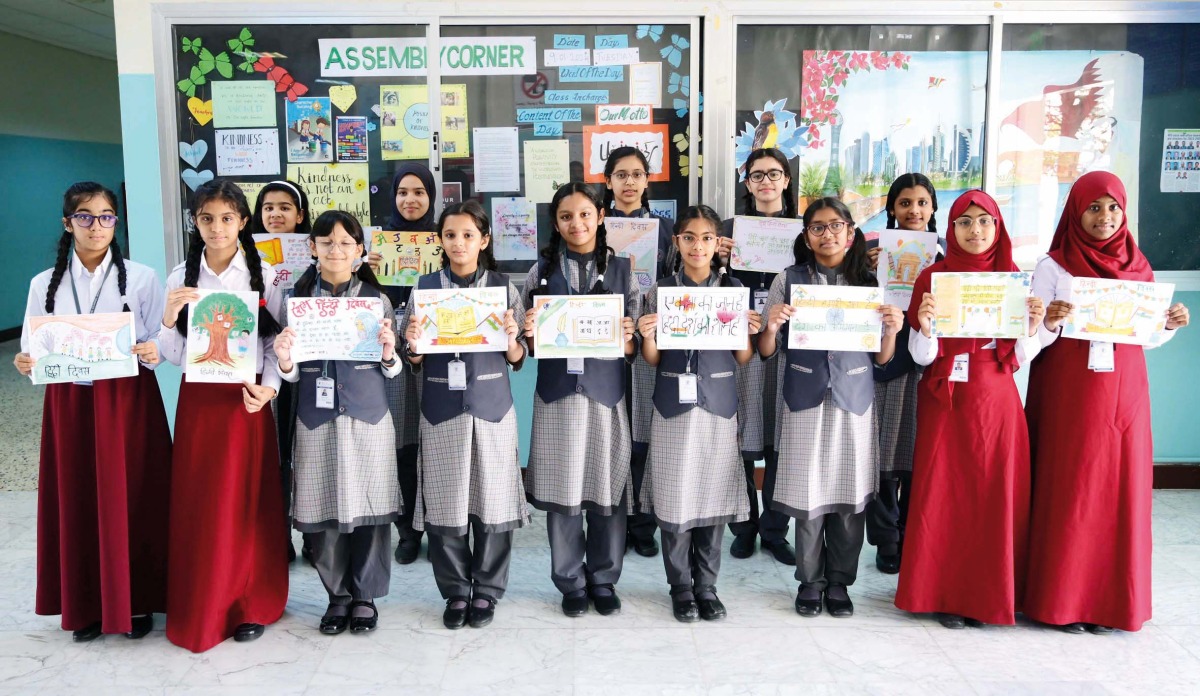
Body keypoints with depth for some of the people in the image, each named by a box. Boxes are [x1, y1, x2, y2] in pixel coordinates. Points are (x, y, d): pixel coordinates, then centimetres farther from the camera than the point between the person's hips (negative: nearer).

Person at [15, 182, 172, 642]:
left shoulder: (141, 278, -1)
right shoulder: (44, 284, 6)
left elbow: (160, 343, -2)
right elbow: (34, 354, 7)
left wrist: (152, 353, -23)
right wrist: (25, 364, -14)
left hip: (128, 402, -2)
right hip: (69, 404, 2)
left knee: (130, 499, 3)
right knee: (77, 503, 7)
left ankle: (136, 601, 19)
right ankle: (87, 604, 24)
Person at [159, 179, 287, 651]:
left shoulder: (264, 276, 0)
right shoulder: (181, 277, 5)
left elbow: (275, 344, -1)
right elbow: (173, 355, 4)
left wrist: (267, 388, -17)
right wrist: (168, 320, -14)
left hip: (247, 398, -2)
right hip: (198, 399, 2)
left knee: (248, 502, 3)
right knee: (197, 503, 3)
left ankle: (249, 605, 18)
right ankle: (201, 607, 19)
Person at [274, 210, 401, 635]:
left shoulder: (376, 299, 3)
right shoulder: (298, 299, 5)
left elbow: (392, 371, 5)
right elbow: (294, 374, 8)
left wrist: (388, 355, -16)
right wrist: (284, 362, -14)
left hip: (367, 419, -1)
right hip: (317, 421, 1)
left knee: (369, 507, 3)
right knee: (323, 512, 4)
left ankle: (365, 595, 21)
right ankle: (337, 594, 24)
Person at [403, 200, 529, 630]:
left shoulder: (503, 287, 4)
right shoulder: (425, 288, 5)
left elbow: (517, 361, 5)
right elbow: (414, 361, 7)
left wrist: (511, 340, -15)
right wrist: (413, 344, -14)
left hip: (491, 409, 0)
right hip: (442, 410, 1)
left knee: (492, 499, 4)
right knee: (445, 503, 4)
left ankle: (486, 590, 21)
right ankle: (455, 591, 21)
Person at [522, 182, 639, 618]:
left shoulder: (621, 270, 5)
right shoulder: (541, 272, 6)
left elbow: (633, 347, 6)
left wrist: (627, 339, -15)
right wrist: (529, 333, -13)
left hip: (606, 393, 0)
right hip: (558, 393, 0)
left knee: (608, 487, 4)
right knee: (562, 488, 3)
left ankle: (603, 578, 22)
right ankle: (570, 581, 20)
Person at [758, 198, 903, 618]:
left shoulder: (868, 284, 7)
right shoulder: (788, 281, 3)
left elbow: (881, 359, 10)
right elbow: (767, 351, 4)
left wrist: (891, 331, -9)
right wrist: (771, 326, -15)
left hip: (853, 401, 1)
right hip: (805, 401, -1)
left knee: (850, 494, 4)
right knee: (808, 493, 2)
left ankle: (839, 581, 21)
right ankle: (810, 580, 19)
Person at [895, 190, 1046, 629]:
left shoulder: (1012, 280, 5)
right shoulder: (933, 278, -1)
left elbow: (1020, 357, 5)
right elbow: (922, 357, -4)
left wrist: (1034, 326, -13)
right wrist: (924, 326, -23)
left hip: (996, 403, 2)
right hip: (946, 403, -2)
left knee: (995, 498, 3)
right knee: (943, 496, 1)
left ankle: (988, 593, 18)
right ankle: (943, 593, 15)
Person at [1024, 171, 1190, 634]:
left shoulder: (1138, 267, 9)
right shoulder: (1052, 267, -2)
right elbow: (1034, 338, -4)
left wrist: (1170, 325, -7)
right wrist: (1049, 322, -24)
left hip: (1124, 391, 3)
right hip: (1068, 392, -3)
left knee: (1121, 489, 5)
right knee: (1067, 492, -1)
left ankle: (1113, 597, 18)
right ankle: (1062, 598, 11)